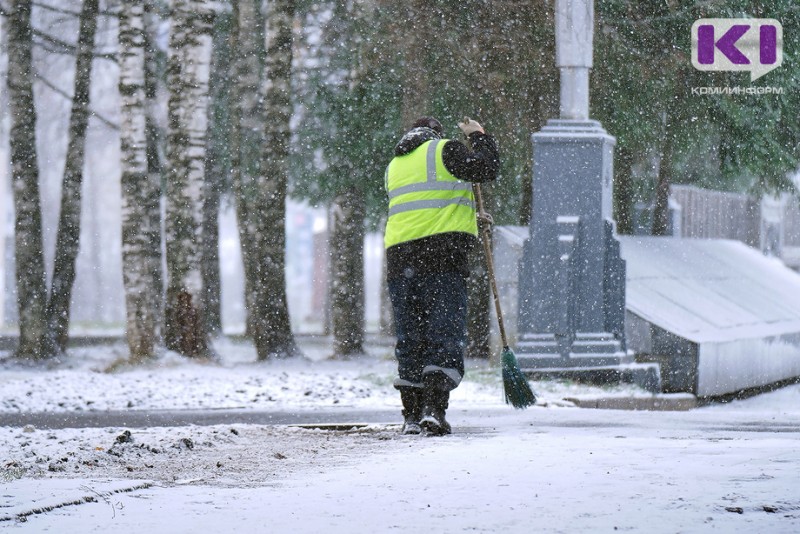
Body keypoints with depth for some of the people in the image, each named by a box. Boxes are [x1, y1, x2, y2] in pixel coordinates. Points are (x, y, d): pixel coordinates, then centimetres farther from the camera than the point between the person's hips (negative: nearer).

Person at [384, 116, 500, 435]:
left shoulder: (394, 166, 24)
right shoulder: (443, 150, 4)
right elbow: (486, 168, -5)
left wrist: (469, 216, 32)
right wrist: (479, 136, 13)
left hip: (399, 259, 5)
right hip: (443, 256, -5)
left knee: (409, 338, 10)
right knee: (445, 336, -6)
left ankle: (412, 415, 9)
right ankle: (433, 409, -18)